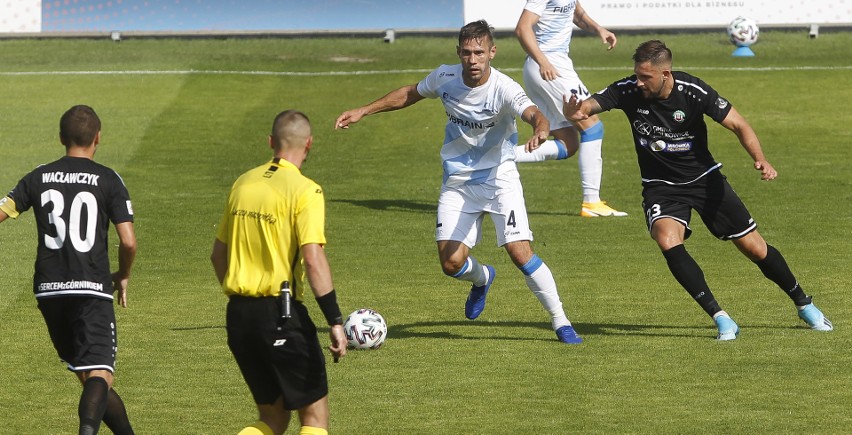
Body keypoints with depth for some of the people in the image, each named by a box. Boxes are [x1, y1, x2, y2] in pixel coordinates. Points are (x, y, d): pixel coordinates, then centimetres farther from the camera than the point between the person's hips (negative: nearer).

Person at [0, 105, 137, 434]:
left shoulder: (38, 178, 8)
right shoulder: (108, 181, -1)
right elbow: (128, 242, -7)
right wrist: (122, 276, 12)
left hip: (49, 291, 4)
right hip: (92, 290, -4)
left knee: (87, 375, 17)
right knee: (100, 376, -13)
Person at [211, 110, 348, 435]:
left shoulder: (242, 184, 9)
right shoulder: (305, 191, -10)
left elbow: (218, 255, 17)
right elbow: (312, 260, -19)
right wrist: (335, 322, -19)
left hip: (239, 314, 6)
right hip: (281, 315, -6)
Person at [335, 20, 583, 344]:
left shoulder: (504, 89, -22)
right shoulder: (445, 77, -8)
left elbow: (534, 114, -41)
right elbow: (410, 94, 13)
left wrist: (539, 131, -64)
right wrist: (363, 111, 12)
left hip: (499, 178, -4)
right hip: (457, 181, 4)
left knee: (520, 252, -17)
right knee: (451, 264, -5)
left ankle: (561, 323, 0)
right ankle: (482, 278, 34)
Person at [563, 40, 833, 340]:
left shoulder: (693, 92, -21)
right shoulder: (629, 91, -17)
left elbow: (739, 125, -15)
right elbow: (590, 104, -28)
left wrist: (760, 159, -32)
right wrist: (576, 111, -53)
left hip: (704, 179, -1)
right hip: (661, 187, 1)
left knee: (755, 248, 2)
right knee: (667, 239, -30)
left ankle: (804, 304, 28)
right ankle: (720, 318, -22)